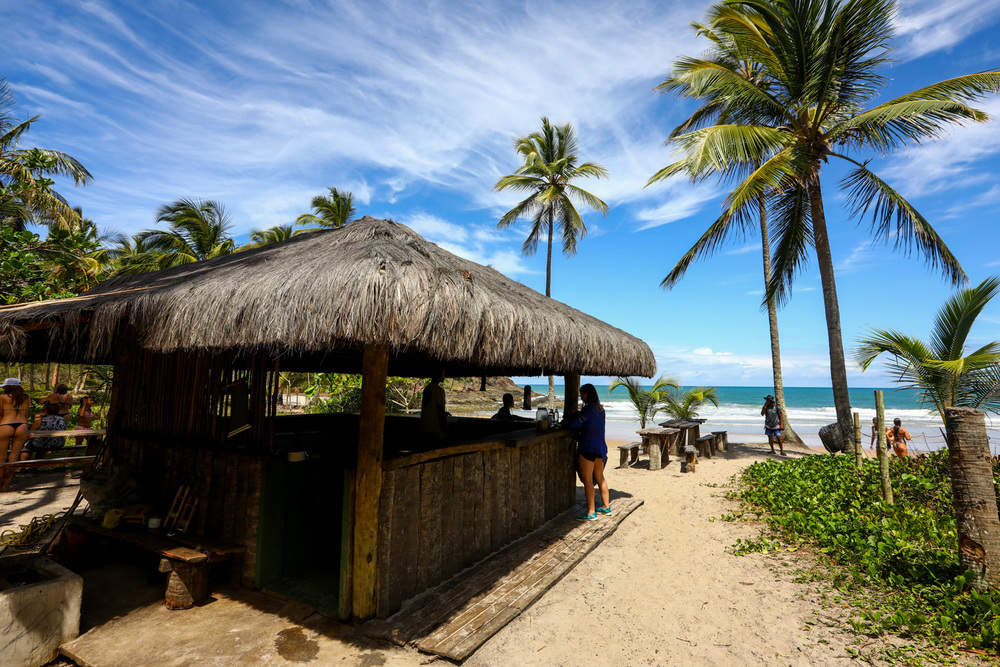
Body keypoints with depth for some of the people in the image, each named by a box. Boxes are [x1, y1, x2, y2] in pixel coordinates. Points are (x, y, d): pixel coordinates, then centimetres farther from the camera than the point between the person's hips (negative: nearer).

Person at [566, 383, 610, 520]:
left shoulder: (588, 409, -17)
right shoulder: (600, 409, 9)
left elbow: (574, 425, -17)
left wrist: (567, 423, 4)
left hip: (588, 448, -9)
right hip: (600, 447, 9)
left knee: (587, 480, -2)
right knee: (600, 478, 20)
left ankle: (591, 512, 2)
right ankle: (606, 506, 30)